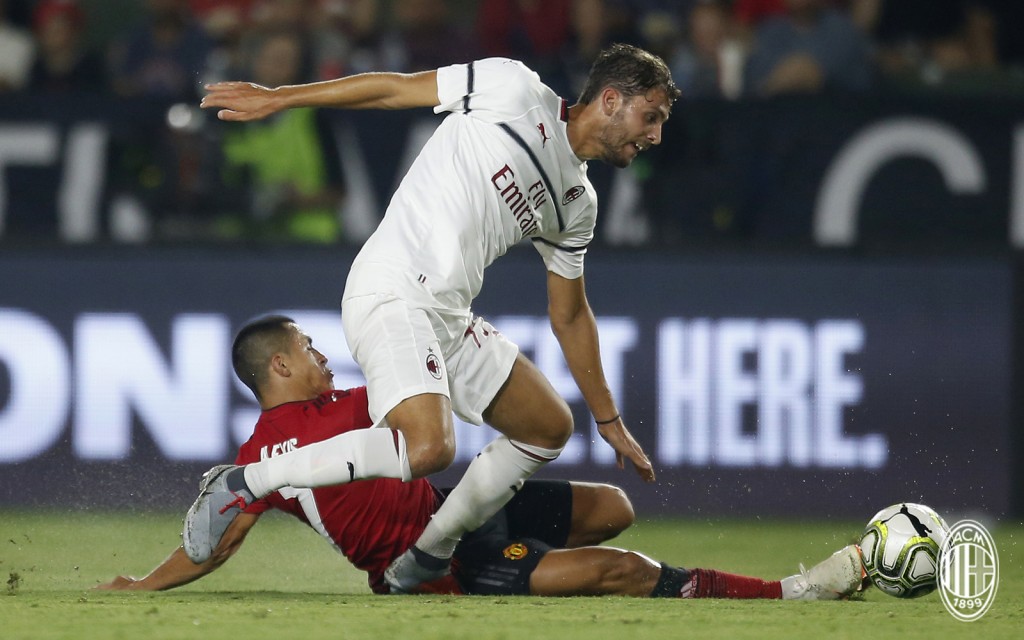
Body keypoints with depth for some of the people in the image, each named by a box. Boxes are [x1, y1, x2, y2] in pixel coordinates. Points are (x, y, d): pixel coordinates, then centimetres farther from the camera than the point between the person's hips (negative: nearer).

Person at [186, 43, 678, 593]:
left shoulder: (577, 204, 19)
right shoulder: (515, 90, -2)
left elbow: (569, 316, 27)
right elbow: (394, 88, 2)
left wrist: (610, 422, 28)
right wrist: (278, 98, 0)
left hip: (451, 321, 9)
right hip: (391, 295, -9)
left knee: (550, 428, 13)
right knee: (427, 448, -29)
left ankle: (422, 562, 18)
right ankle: (239, 486, -17)